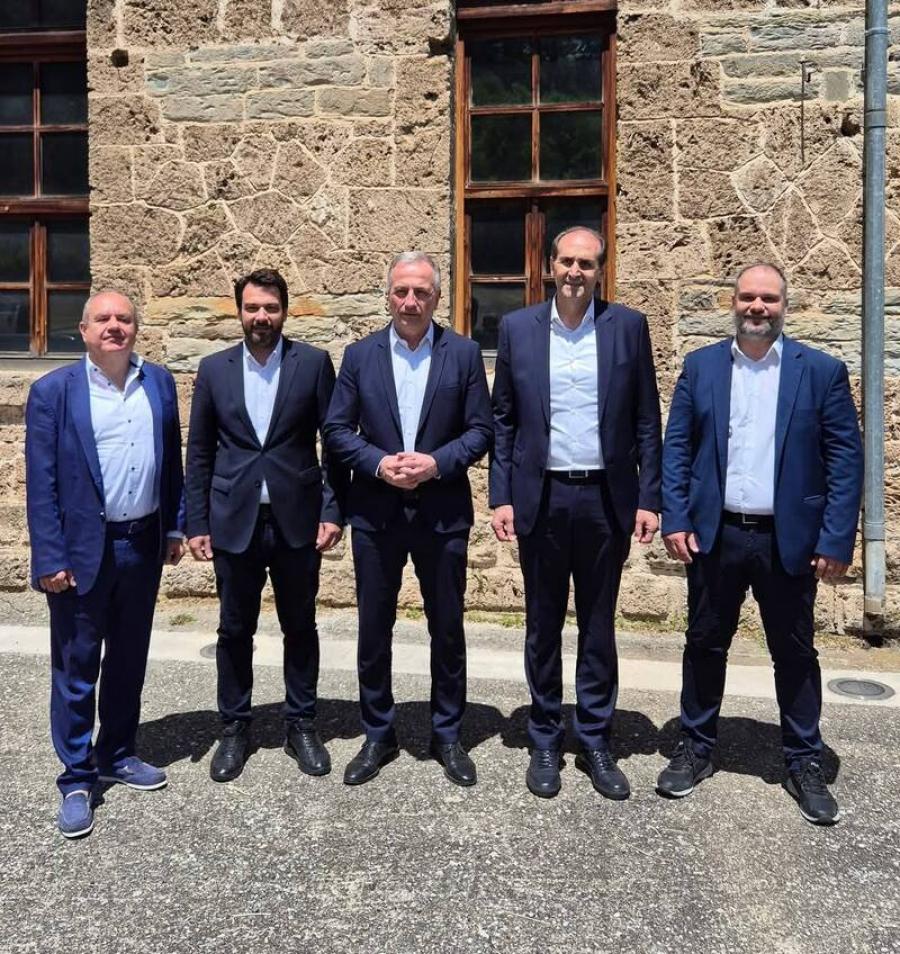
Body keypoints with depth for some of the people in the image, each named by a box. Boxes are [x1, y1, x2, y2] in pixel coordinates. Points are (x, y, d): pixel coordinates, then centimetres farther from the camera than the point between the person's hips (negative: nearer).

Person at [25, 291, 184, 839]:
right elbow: (41, 482, -8)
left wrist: (175, 526, 7)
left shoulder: (160, 383, 5)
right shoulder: (54, 390, -6)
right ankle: (77, 779, 19)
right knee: (76, 668, 6)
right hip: (83, 551, -4)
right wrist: (51, 559, -12)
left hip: (143, 546, 4)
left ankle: (118, 754, 34)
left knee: (129, 659, 17)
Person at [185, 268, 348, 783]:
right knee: (235, 630, 10)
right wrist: (196, 523, 2)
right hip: (234, 522, 1)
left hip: (298, 519, -1)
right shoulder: (214, 368, 5)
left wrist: (334, 511, -6)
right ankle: (235, 728, 26)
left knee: (300, 627, 11)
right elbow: (199, 452, 6)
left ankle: (302, 725, 25)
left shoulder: (313, 362, 0)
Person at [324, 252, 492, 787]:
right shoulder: (360, 355, 4)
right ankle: (378, 736, 27)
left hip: (443, 513, -1)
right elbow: (337, 431, 3)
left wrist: (436, 462, -16)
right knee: (374, 629, 10)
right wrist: (379, 463, -13)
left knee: (448, 628, 9)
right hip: (376, 512, 1)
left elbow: (480, 430, -1)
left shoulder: (464, 353, 0)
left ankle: (448, 735, 26)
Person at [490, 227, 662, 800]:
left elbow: (647, 420, 2)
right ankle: (545, 741, 25)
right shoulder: (517, 328, 3)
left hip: (607, 499, 0)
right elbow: (503, 421, 5)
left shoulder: (628, 327, 1)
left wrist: (649, 499, -3)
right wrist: (501, 497, -1)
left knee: (599, 627, 10)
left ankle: (596, 742, 24)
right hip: (541, 499, 1)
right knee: (543, 625, 10)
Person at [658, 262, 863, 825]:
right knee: (705, 645, 12)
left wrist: (836, 541, -10)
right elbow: (676, 447, 4)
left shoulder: (822, 371, -1)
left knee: (795, 653, 10)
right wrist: (676, 520, -5)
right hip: (714, 535, 2)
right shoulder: (700, 366, 4)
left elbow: (846, 459, -3)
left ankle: (805, 763, 25)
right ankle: (697, 748, 28)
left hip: (789, 540, -1)